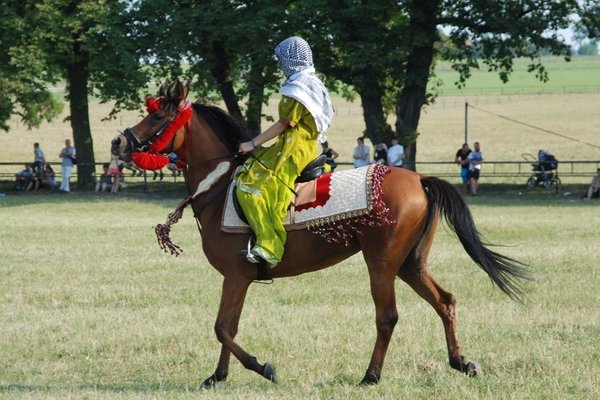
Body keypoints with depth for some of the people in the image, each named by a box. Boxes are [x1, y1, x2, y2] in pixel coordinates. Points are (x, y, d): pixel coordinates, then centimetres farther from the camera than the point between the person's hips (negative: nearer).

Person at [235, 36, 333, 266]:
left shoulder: (296, 87, -11)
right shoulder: (314, 84, 19)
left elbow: (284, 123, -15)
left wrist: (254, 144, -11)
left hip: (292, 150, -11)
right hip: (308, 149, 11)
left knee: (250, 184, -19)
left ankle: (269, 247, -29)